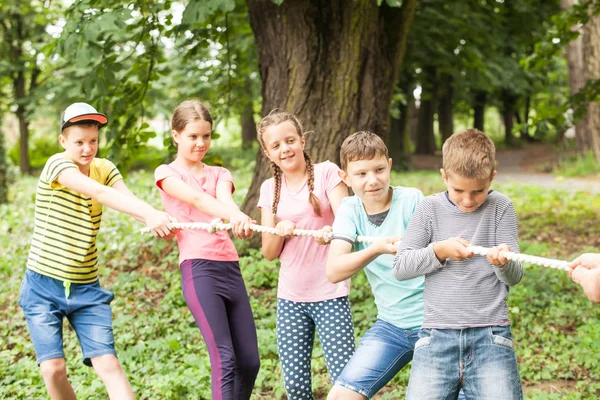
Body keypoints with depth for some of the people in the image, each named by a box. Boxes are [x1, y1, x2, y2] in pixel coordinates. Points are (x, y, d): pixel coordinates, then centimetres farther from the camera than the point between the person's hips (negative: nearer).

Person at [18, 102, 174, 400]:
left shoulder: (105, 169, 3)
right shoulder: (57, 165, -14)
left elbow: (128, 199, -18)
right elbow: (100, 193, -31)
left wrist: (157, 220, -41)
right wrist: (151, 214, -45)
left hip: (86, 289, 3)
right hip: (44, 286, -3)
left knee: (107, 363, -9)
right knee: (53, 368, -8)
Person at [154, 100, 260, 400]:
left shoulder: (219, 174, 19)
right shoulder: (166, 173, 6)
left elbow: (225, 200, -6)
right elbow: (196, 198, -16)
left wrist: (239, 218, -31)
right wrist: (233, 216, -36)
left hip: (230, 268, 5)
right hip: (198, 268, -5)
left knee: (250, 361, 4)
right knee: (224, 359, -15)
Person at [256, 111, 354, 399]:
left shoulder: (327, 172, -3)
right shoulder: (269, 188, 9)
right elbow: (269, 253, 8)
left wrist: (330, 231, -34)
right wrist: (279, 232, -14)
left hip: (330, 294, -4)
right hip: (290, 298, 4)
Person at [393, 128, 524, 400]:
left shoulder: (500, 207, 5)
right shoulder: (430, 208, 6)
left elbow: (515, 276, 1)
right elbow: (400, 267, 4)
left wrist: (503, 262, -21)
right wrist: (439, 251, -11)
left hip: (490, 335, -1)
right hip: (437, 334, 1)